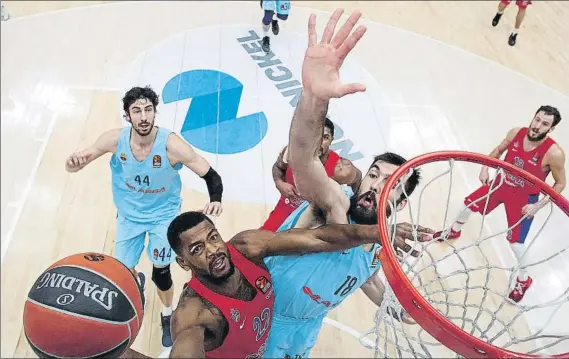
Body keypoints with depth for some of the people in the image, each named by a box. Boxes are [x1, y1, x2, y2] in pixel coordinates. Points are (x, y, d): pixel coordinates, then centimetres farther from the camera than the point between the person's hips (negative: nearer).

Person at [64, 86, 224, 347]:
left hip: (164, 215, -2)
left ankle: (168, 315, 34)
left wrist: (215, 200, -47)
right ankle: (137, 283, 51)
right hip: (129, 215, 2)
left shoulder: (171, 144, -31)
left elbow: (211, 176, -25)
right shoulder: (115, 140, -23)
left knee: (161, 273, 0)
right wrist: (74, 161, -38)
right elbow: (74, 164, -12)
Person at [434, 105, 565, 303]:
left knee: (515, 241, -3)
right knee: (469, 203, 15)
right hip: (502, 183, 5)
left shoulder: (554, 153, -29)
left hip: (525, 198, -5)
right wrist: (485, 168, -8)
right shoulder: (516, 133, -17)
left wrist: (539, 205, -21)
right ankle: (453, 231, 47)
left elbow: (560, 183, -15)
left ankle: (524, 279, 25)